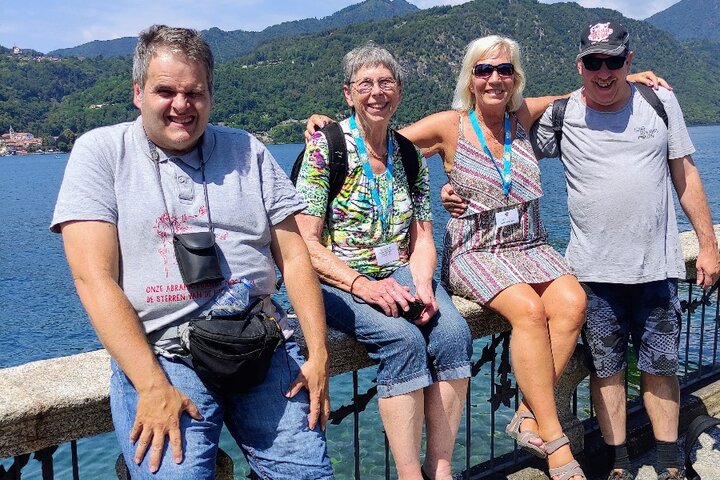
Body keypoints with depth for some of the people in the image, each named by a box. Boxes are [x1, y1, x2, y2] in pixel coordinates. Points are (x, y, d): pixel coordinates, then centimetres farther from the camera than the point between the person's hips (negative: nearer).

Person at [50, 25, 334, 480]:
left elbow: (294, 255, 9)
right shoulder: (100, 152, 3)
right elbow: (95, 277, -6)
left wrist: (318, 354, -1)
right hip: (158, 353, -2)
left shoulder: (247, 151, 11)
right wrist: (152, 385, -15)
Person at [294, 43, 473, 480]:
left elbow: (422, 238, 9)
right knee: (404, 339, -31)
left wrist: (422, 285, -11)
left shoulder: (409, 155, 9)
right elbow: (306, 241, -10)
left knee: (454, 332, -23)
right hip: (338, 281, -4)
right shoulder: (325, 147, -6)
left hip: (400, 274, 5)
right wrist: (362, 284, -22)